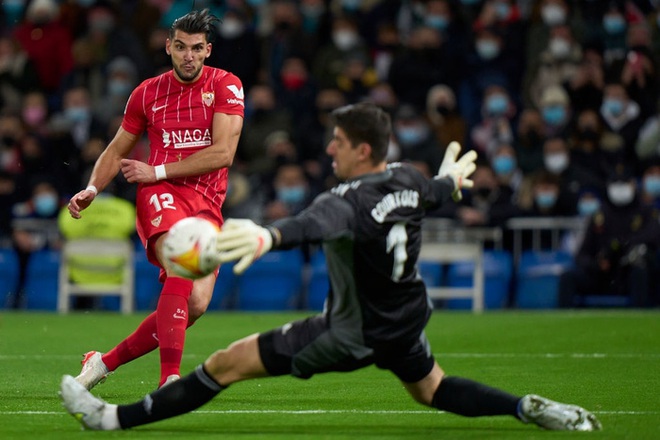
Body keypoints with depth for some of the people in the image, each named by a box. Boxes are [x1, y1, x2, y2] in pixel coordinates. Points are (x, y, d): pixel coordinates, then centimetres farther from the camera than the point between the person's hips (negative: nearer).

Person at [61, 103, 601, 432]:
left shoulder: (351, 200, -31)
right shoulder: (407, 180, -7)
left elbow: (316, 223, -56)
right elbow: (442, 187, 18)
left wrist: (269, 236, -79)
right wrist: (452, 175, 45)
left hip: (351, 334, -7)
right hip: (405, 324, 7)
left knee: (226, 363, -5)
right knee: (430, 388, 35)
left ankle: (115, 417, -4)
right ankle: (530, 408, 17)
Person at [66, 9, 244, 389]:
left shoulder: (225, 86, 1)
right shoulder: (147, 94, 9)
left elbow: (223, 154, -10)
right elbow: (118, 151, 20)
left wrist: (157, 171, -9)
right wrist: (92, 189, 1)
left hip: (208, 207, 1)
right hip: (161, 197, -1)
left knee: (196, 304, -12)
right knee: (183, 271, -30)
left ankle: (107, 361, 5)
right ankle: (170, 379, -35)